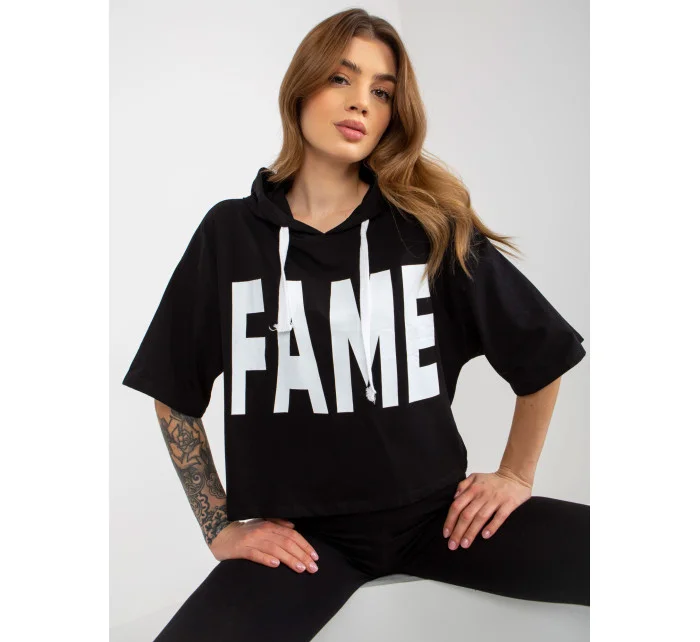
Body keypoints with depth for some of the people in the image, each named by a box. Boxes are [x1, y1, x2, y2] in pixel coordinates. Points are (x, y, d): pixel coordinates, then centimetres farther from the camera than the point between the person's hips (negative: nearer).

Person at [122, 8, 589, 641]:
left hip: (434, 511, 2)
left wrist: (516, 476, 7)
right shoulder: (231, 232, 0)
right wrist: (221, 527, 3)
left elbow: (544, 353, 8)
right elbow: (174, 394, 8)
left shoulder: (432, 227, -3)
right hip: (299, 537, -1)